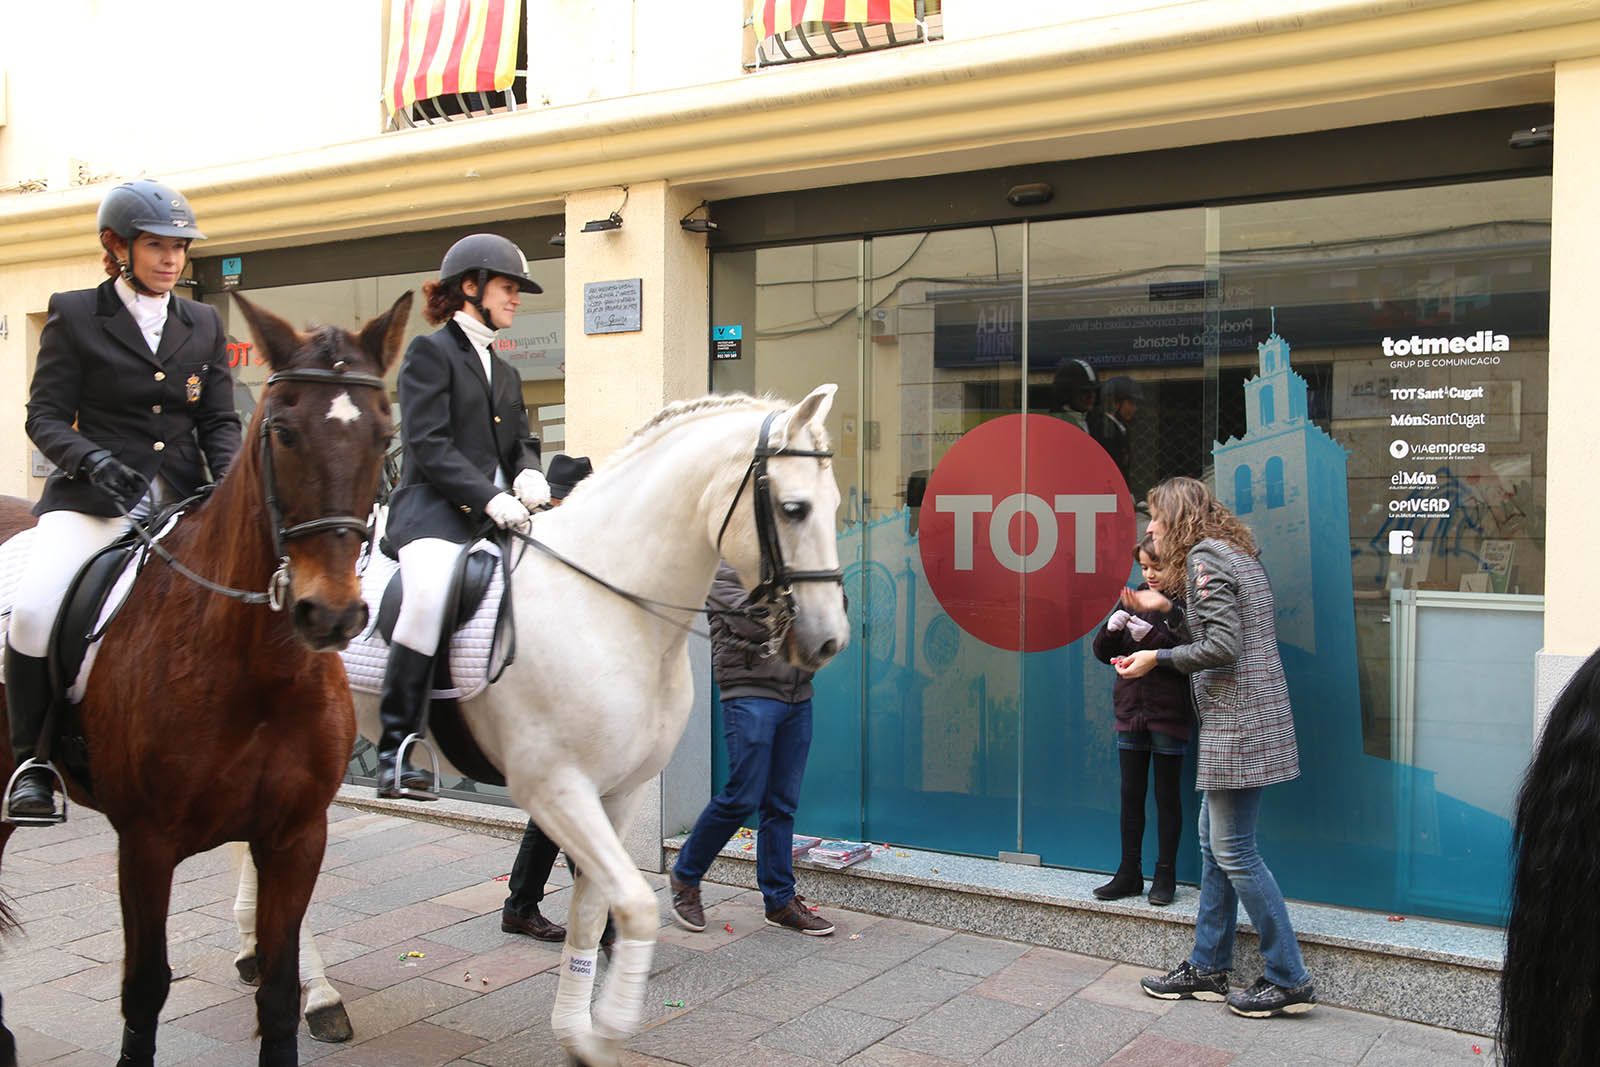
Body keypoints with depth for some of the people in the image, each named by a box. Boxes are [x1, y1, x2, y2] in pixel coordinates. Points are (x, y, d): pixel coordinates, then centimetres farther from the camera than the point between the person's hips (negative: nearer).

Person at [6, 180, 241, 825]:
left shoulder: (204, 324, 15)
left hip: (184, 500, 3)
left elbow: (218, 422, 12)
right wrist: (95, 460, -19)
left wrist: (229, 479, -9)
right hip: (92, 498, -3)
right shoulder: (74, 315, 5)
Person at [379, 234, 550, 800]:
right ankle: (396, 752, -27)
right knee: (430, 594, -34)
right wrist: (489, 498, -20)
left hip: (497, 514, 8)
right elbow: (428, 445, -9)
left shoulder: (505, 373, 26)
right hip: (434, 510, -8)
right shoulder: (430, 351, 2)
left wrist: (527, 476, -4)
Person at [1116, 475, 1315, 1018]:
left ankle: (1289, 979, 3)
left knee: (1233, 851, -4)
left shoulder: (1204, 557, -13)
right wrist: (1164, 608, 18)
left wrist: (1158, 657, -10)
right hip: (1236, 722, 10)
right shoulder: (1235, 555, 17)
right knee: (1213, 843, 14)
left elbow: (1222, 647, -20)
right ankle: (1208, 967, 21)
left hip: (1237, 721, -10)